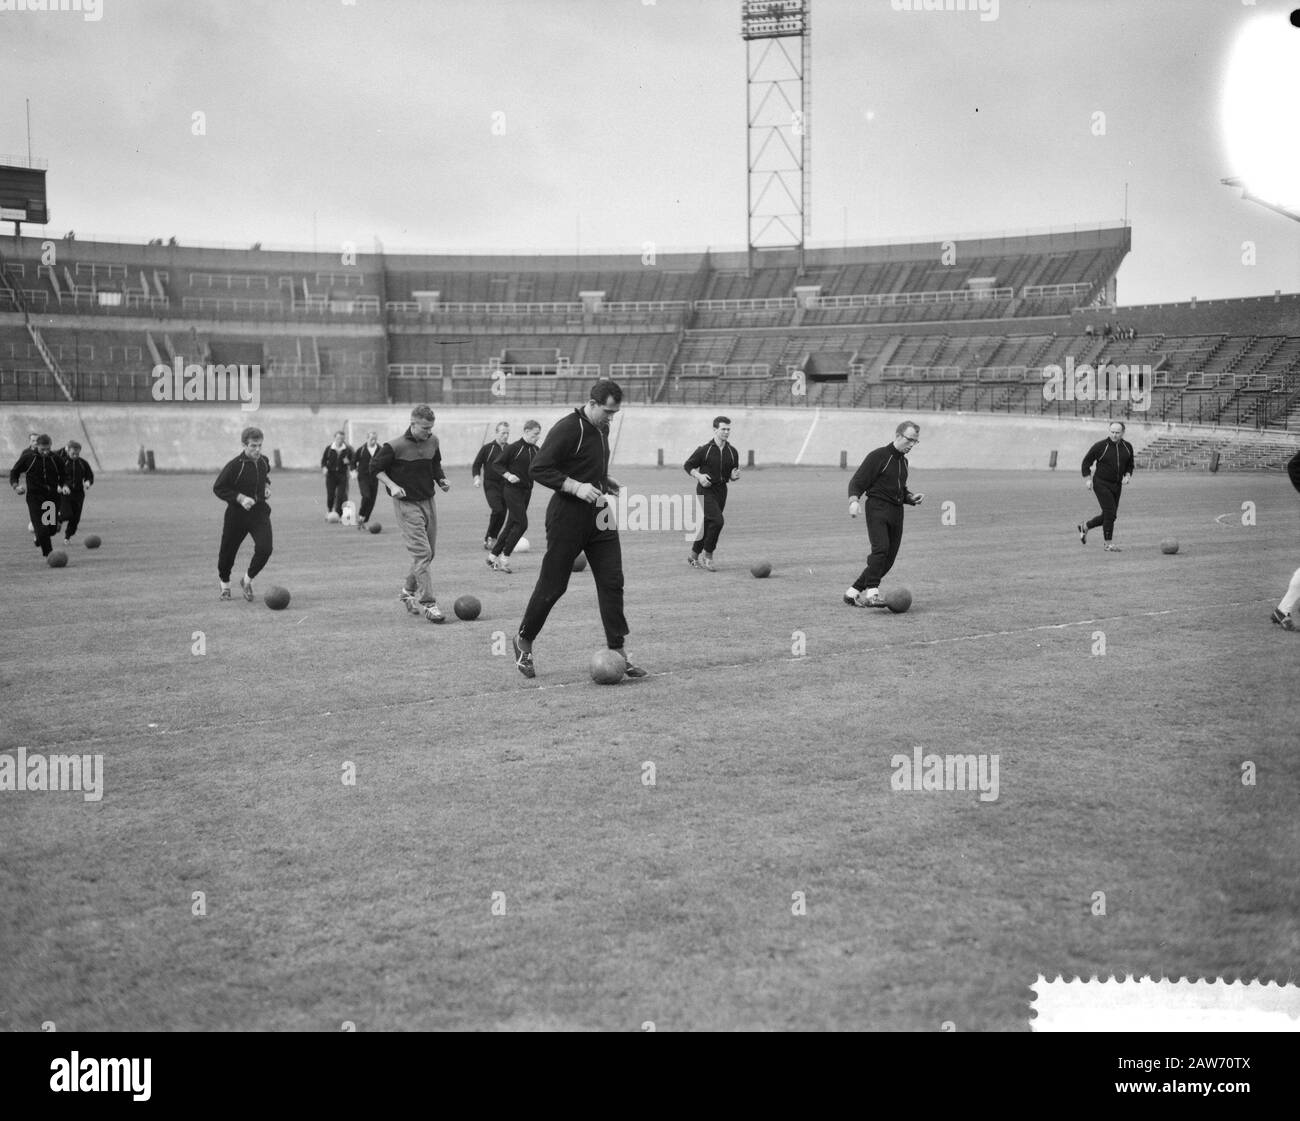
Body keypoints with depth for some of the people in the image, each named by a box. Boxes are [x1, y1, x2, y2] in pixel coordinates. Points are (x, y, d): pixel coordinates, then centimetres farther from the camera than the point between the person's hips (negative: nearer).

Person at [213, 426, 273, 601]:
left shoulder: (264, 461, 1)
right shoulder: (234, 466, -17)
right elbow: (218, 488, -12)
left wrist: (266, 485, 6)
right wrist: (240, 498, -22)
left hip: (260, 511, 3)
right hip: (237, 514, -3)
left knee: (265, 549, -17)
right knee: (228, 552, 7)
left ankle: (247, 580, 8)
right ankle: (224, 583, 37)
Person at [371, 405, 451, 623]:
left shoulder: (433, 442, 3)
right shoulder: (395, 447, -15)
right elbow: (375, 468, -4)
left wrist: (441, 479, 3)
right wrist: (392, 485, -17)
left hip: (427, 502, 7)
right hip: (406, 504, -7)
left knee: (428, 553, 13)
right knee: (421, 552, -14)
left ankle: (408, 591, 33)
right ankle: (427, 603, -13)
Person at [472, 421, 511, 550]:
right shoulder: (487, 447, -3)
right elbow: (476, 464, 3)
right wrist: (477, 477, -12)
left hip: (505, 485, 4)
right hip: (491, 484, -4)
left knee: (502, 513, 4)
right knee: (498, 510, -21)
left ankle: (490, 540, 20)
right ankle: (490, 537, -4)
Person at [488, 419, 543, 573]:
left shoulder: (536, 450, 10)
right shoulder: (514, 448, -9)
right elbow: (496, 464, -7)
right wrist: (507, 475, -21)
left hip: (526, 491, 7)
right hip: (512, 490, -7)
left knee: (511, 525, 8)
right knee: (521, 524, -14)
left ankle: (493, 556, 17)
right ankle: (504, 558, -5)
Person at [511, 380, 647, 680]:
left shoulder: (601, 429, 11)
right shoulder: (567, 428, -16)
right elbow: (539, 469, -19)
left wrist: (604, 480, 11)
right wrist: (576, 487, -26)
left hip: (600, 516, 7)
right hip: (567, 517, -7)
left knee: (612, 582, 1)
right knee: (553, 585, 2)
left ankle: (618, 652, 5)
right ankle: (524, 642, 23)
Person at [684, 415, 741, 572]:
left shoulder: (732, 452, 7)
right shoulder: (704, 450, -8)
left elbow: (732, 475, 17)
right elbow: (688, 465, 0)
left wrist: (734, 475, -6)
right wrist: (699, 476, -16)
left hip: (721, 491, 5)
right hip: (705, 490, -5)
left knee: (707, 525, 9)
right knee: (717, 520, -20)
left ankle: (693, 555, 27)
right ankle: (707, 555, -6)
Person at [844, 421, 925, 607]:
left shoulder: (903, 461, 20)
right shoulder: (878, 456, -4)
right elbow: (857, 482, -7)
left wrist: (911, 498, 12)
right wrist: (854, 500, -26)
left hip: (896, 513, 7)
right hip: (877, 509, -7)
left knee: (888, 559, 2)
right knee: (881, 548, -26)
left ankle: (852, 592, 11)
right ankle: (872, 593, -31)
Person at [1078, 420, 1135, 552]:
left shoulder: (1127, 447, 3)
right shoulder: (1101, 446, -12)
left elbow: (1130, 465, 17)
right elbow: (1086, 461, -3)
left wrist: (1127, 475, -2)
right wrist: (1088, 479, -10)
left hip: (1117, 485, 6)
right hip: (1101, 484, -6)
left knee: (1108, 515, 9)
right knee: (1110, 513, -14)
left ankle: (1084, 526, 33)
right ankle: (1109, 544, -4)